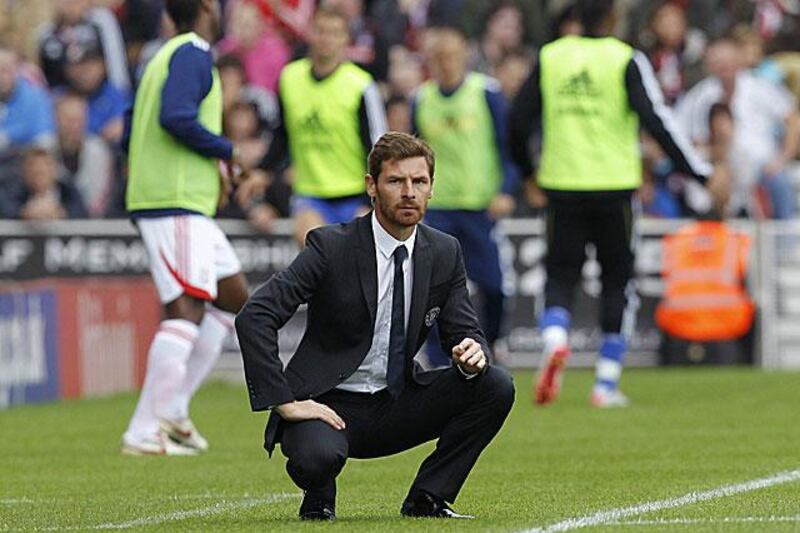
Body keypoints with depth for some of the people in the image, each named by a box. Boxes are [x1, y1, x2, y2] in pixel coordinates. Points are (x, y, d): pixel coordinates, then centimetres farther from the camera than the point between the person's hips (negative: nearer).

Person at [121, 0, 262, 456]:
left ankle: (172, 407, 11)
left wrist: (229, 178, 21)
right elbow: (176, 118, -25)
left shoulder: (170, 56, 21)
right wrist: (228, 152, -9)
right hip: (176, 202, -10)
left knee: (235, 299, 14)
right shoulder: (193, 53, -9)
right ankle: (145, 431, -19)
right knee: (187, 309, -15)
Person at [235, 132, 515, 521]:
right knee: (318, 456, -38)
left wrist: (472, 353, -19)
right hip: (330, 404, -5)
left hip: (397, 406, 5)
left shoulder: (445, 253, 2)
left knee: (496, 386, -15)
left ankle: (426, 499, -1)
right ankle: (319, 503, 1)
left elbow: (464, 331, 8)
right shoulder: (331, 247, -14)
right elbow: (254, 317, -19)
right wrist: (284, 402, -25)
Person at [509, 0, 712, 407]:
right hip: (614, 186, -2)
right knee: (617, 282, 10)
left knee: (560, 277, 7)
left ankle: (554, 340, -25)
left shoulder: (550, 57, 5)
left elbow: (519, 119, 6)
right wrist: (699, 172, -7)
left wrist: (526, 170, 23)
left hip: (562, 186, 2)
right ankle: (607, 384, 8)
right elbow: (655, 120, -12)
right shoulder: (627, 61, -5)